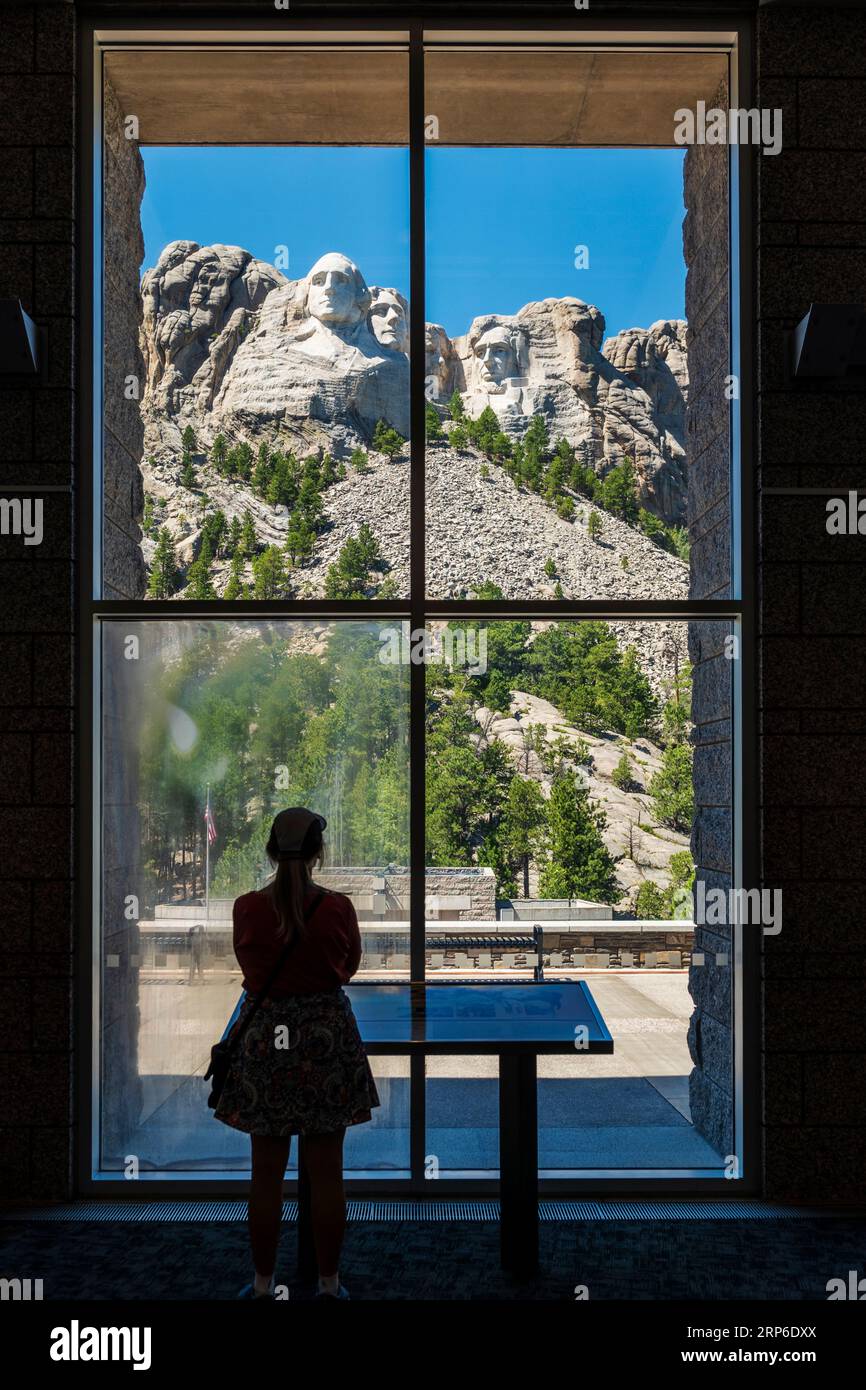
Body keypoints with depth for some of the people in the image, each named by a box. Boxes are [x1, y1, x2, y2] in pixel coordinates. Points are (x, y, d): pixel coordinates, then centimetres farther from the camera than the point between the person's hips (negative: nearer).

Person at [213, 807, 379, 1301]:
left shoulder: (247, 908, -8)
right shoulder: (339, 908, -10)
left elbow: (249, 966, 7)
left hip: (265, 1037, 1)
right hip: (328, 1036, 0)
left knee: (267, 1172, 11)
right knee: (327, 1172, 9)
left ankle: (263, 1283, 22)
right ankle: (330, 1283, 20)